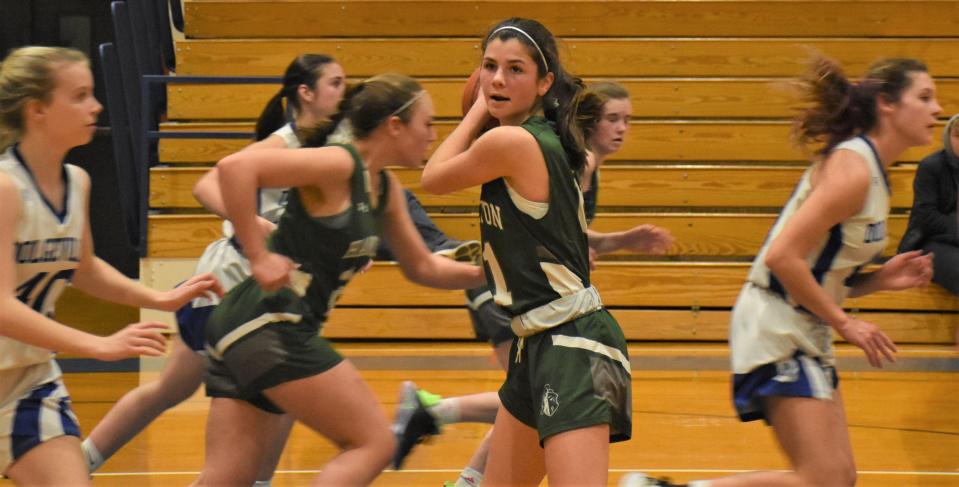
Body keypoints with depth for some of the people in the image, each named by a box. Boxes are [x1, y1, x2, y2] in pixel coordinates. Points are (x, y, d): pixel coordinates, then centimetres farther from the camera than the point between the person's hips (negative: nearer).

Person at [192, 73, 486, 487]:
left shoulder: (385, 189, 16)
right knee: (373, 443, -5)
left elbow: (423, 268, 27)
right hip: (271, 326, -9)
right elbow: (235, 167, -24)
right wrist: (259, 257, -22)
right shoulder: (339, 165, -12)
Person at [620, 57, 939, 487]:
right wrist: (844, 323, -17)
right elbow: (783, 257, -24)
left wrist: (880, 279, 1)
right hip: (777, 327, -10)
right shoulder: (851, 168, -16)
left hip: (805, 335, 10)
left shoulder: (871, 171, 14)